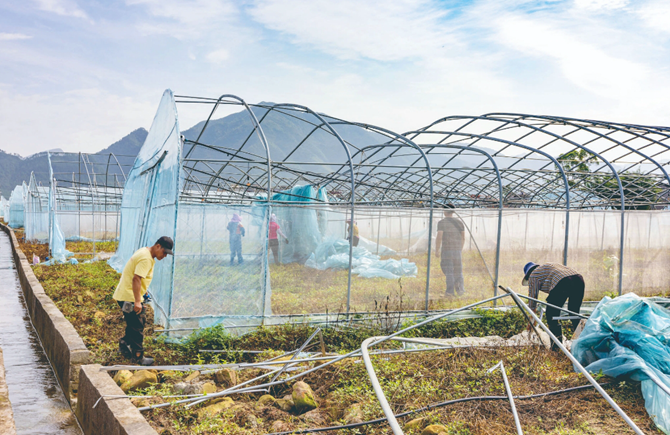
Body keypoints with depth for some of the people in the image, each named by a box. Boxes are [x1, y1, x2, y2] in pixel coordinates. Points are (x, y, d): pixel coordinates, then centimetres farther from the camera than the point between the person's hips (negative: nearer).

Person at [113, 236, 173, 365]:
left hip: (125, 295, 10)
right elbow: (136, 279, -29)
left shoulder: (144, 252, 12)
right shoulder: (146, 259, -21)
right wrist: (137, 302, -30)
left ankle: (124, 343, 33)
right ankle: (137, 356, 5)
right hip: (128, 298, -10)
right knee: (137, 327, -2)